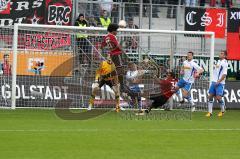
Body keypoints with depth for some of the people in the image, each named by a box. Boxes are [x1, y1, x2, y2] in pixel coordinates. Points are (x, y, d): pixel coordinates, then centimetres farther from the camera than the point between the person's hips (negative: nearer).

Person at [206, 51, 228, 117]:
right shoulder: (218, 61, 13)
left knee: (218, 97, -11)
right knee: (210, 96, 1)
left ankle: (222, 111, 11)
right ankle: (210, 112, 5)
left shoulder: (224, 63, -10)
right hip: (214, 81, 7)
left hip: (220, 83, -7)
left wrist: (219, 81, -20)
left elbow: (224, 74, -16)